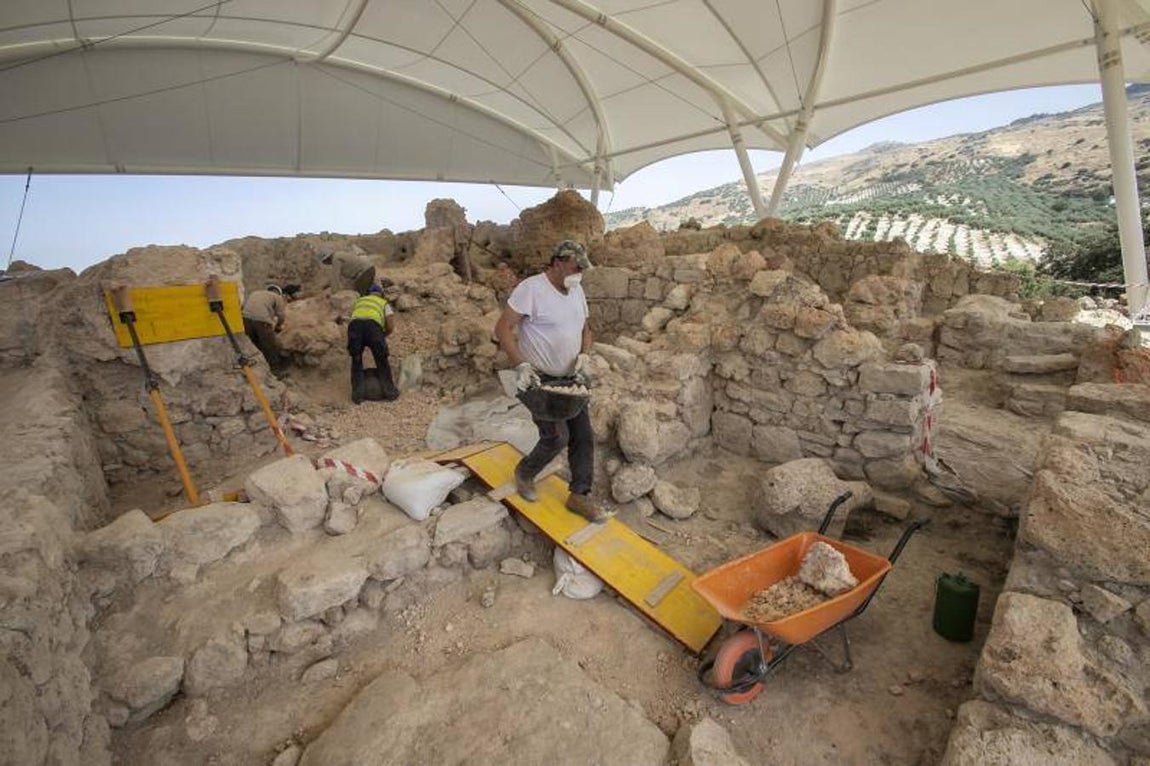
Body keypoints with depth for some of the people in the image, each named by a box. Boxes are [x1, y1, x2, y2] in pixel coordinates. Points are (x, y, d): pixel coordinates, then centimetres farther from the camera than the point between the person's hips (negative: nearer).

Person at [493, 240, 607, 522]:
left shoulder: (577, 290, 8)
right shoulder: (531, 288, -16)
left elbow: (585, 329, 17)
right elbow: (503, 328, -17)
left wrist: (584, 355, -3)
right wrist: (521, 364, -25)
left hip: (569, 379, 8)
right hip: (539, 379, -7)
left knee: (584, 435, 6)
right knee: (557, 436, -11)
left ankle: (579, 495, 21)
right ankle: (524, 473, 20)